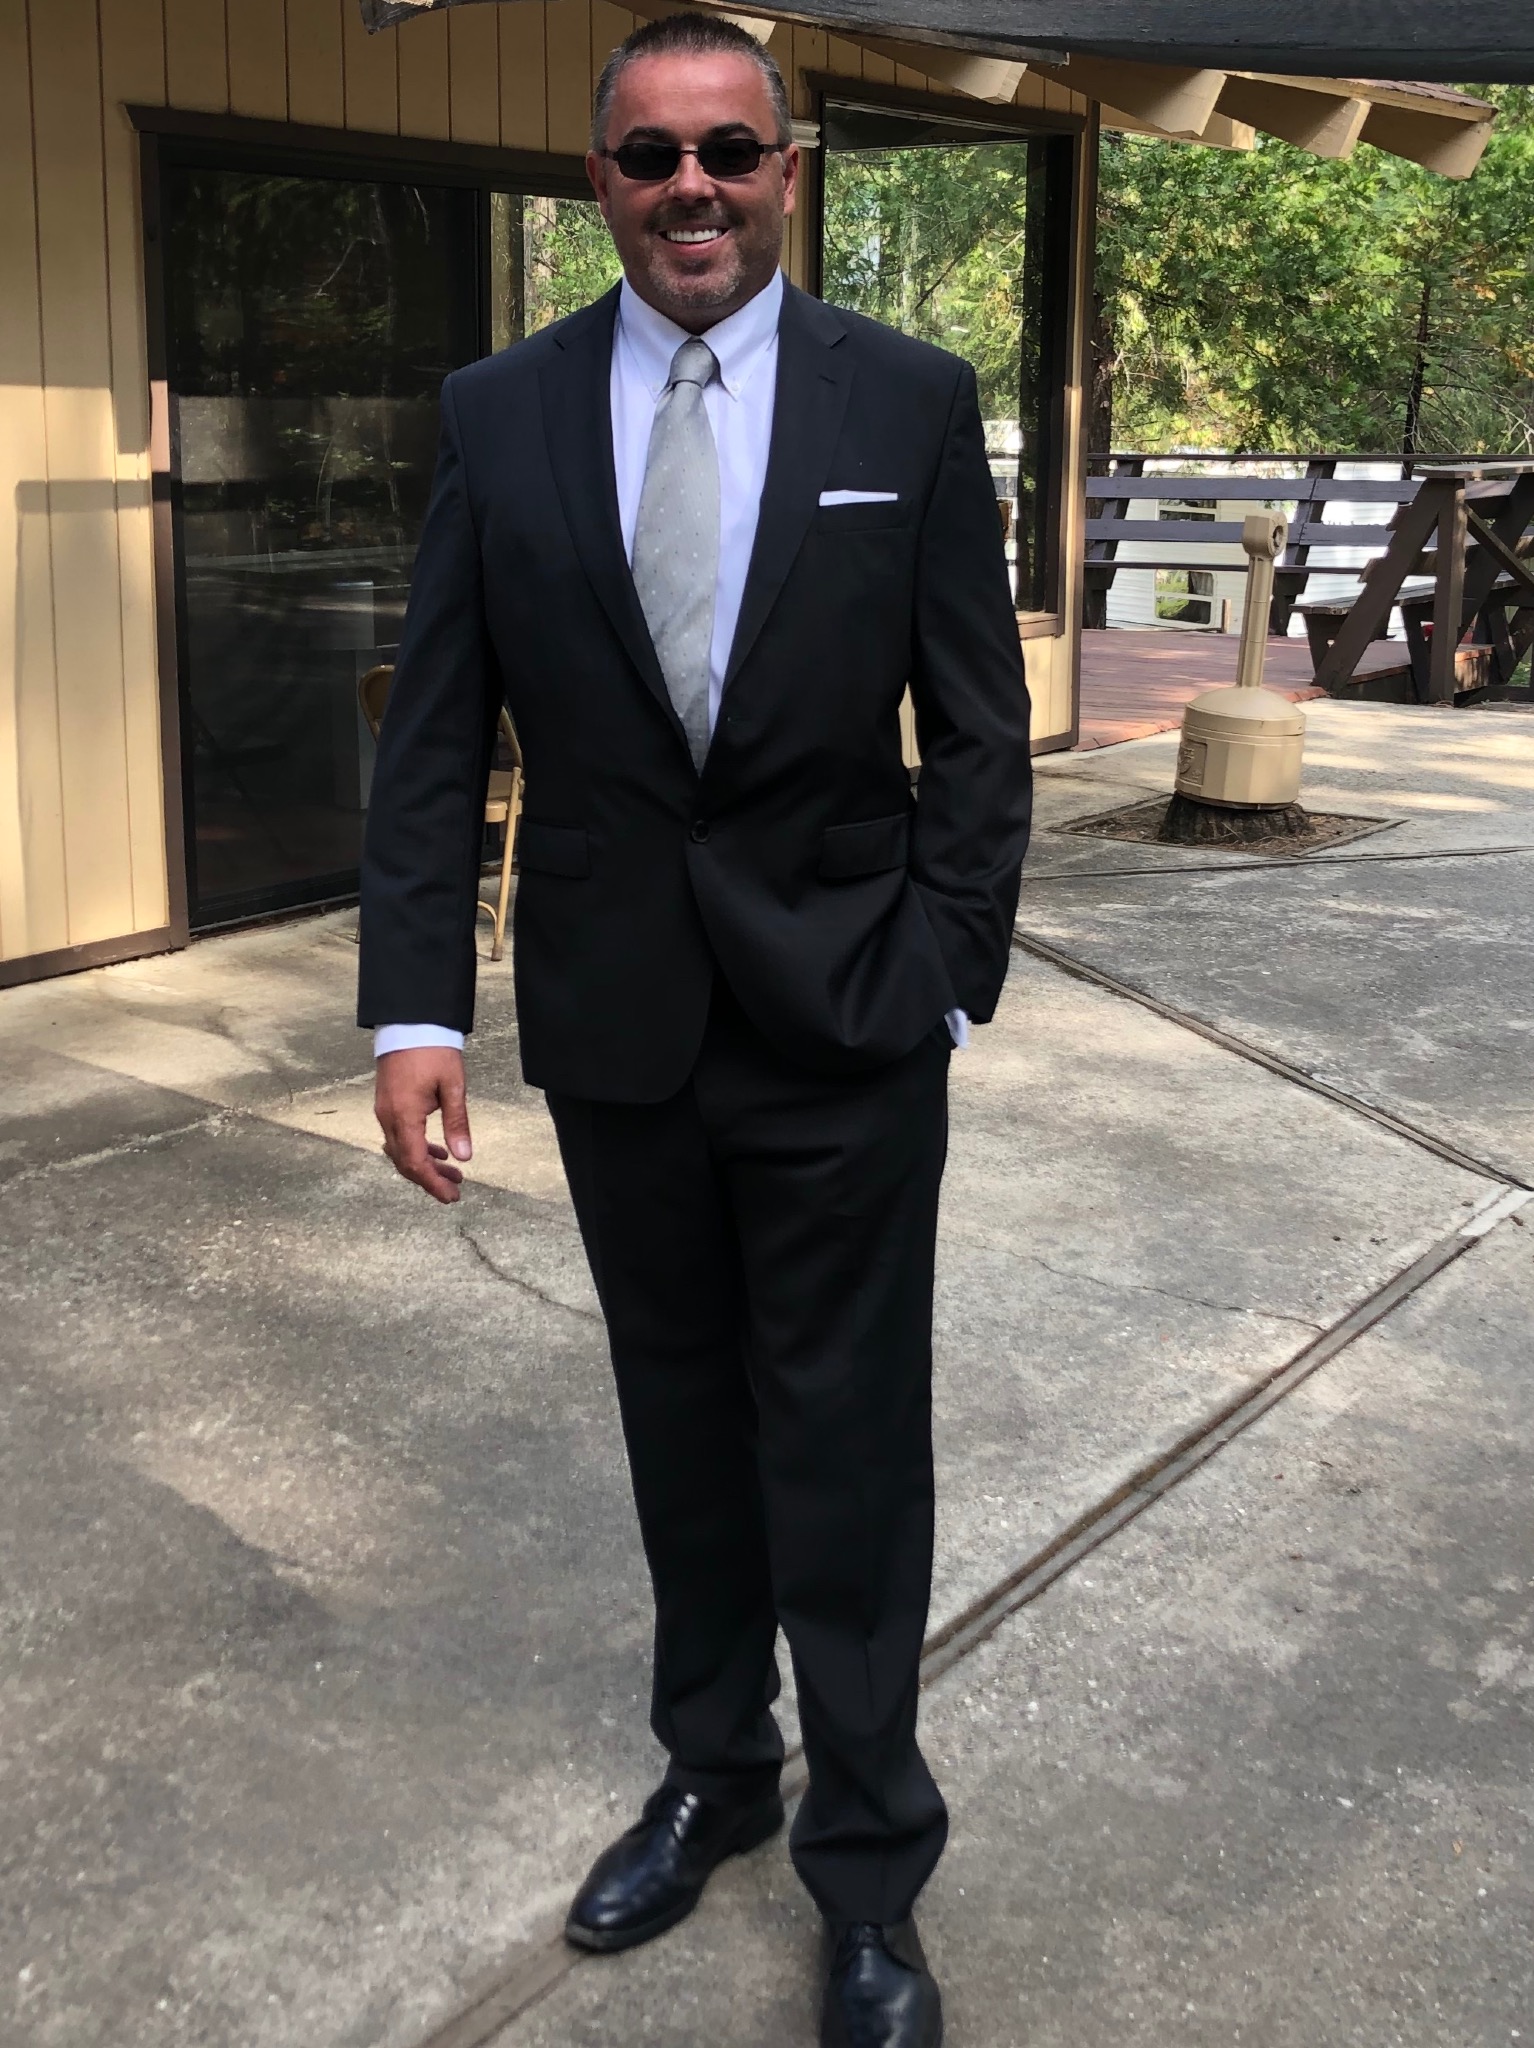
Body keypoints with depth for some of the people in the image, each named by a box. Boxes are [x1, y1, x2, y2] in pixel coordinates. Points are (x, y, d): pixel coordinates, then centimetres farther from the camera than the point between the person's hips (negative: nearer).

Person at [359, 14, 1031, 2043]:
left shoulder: (913, 403, -3)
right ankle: (713, 1775, 39)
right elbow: (437, 734, -1)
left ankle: (870, 1868, 24)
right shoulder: (500, 412, 1)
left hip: (845, 1032, -2)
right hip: (616, 1028, 2)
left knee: (847, 1455, 6)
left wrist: (948, 984, -7)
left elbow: (978, 729, -1)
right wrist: (415, 1005, -9)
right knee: (683, 1426, 17)